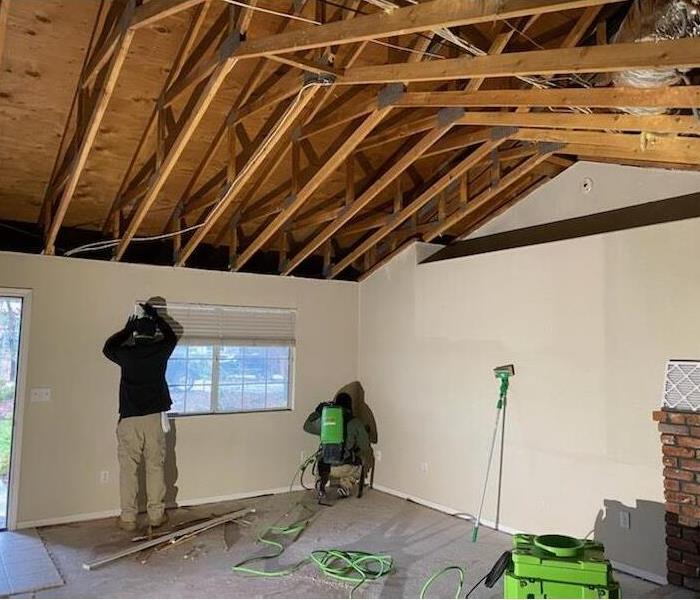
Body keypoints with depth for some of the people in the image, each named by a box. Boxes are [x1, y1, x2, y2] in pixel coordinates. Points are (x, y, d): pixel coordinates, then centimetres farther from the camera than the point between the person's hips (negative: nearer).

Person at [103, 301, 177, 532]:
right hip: (155, 417, 1)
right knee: (155, 466, 8)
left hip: (129, 419, -1)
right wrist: (156, 316, 29)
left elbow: (108, 347, 21)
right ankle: (156, 514, 14)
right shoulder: (160, 351, -1)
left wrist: (127, 330, 31)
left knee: (128, 468, 5)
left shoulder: (127, 354, -2)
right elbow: (171, 337, 22)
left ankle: (128, 518, 10)